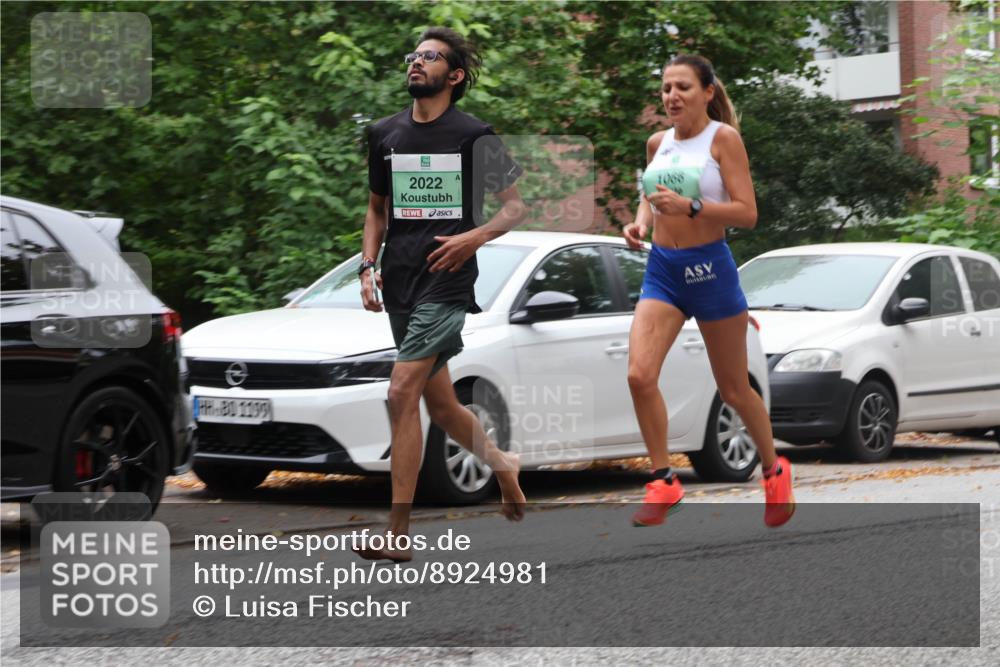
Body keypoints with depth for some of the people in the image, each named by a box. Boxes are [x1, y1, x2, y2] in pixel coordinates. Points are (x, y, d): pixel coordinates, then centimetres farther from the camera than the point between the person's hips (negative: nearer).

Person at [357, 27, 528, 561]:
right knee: (439, 404, 12)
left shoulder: (474, 136, -1)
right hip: (399, 282, 6)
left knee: (402, 393, -16)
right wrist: (368, 266, 8)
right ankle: (503, 464, 41)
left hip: (446, 279, -6)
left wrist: (477, 236, -14)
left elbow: (515, 206, 5)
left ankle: (398, 532, -14)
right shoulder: (384, 135, 12)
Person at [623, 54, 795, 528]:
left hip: (709, 267, -4)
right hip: (662, 269, 4)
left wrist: (690, 207, -26)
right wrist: (640, 222, 2)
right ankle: (663, 482, -2)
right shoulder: (658, 142, 7)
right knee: (640, 375, -15)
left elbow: (747, 213, -14)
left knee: (733, 389, 8)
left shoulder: (723, 137, -9)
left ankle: (774, 470, 32)